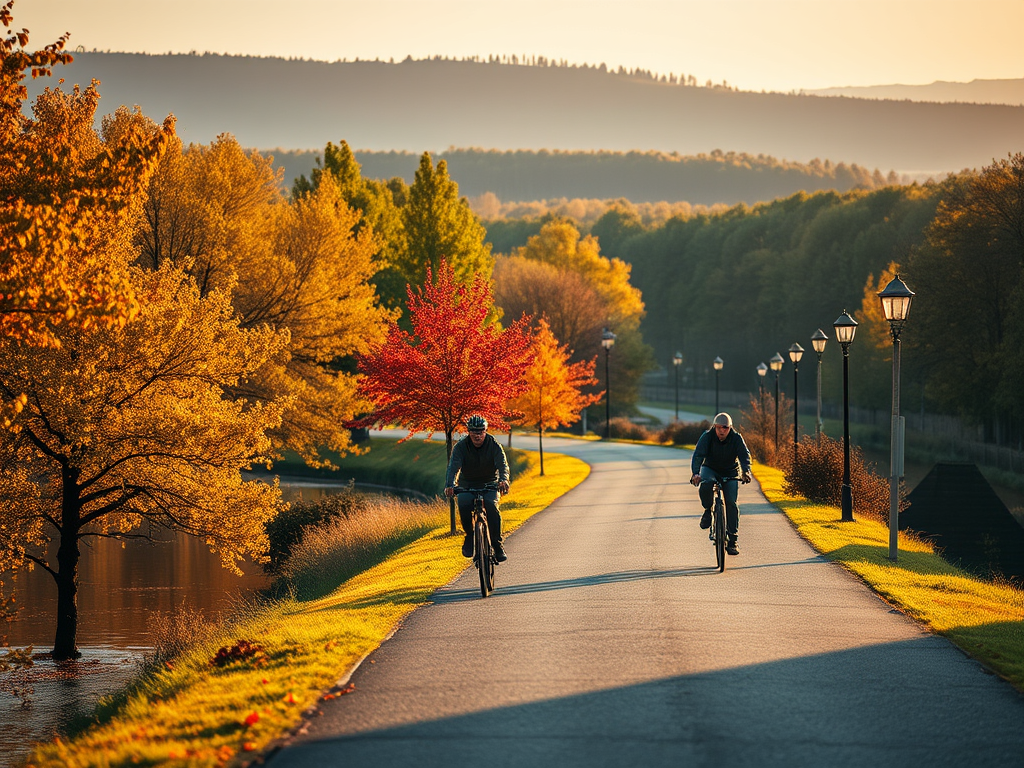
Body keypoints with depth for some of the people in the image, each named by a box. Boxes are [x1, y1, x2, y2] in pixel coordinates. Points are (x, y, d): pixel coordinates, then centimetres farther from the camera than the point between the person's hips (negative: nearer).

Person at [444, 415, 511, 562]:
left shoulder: (494, 445, -11)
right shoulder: (460, 447, -12)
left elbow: (503, 465, -24)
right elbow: (453, 467, -24)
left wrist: (503, 480, -47)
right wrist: (449, 485, -44)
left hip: (489, 485, 0)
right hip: (467, 485, 1)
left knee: (492, 507, -28)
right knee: (464, 504, -29)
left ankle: (497, 545, -17)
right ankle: (469, 536, -4)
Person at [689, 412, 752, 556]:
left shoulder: (736, 438, -16)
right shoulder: (707, 437, -18)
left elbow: (745, 455, -24)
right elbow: (698, 455, -27)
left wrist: (746, 471, -44)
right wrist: (695, 473, -45)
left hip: (730, 473, 1)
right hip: (710, 469, -1)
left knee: (731, 503, -14)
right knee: (706, 484, -36)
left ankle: (732, 540, -7)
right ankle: (708, 510, -7)